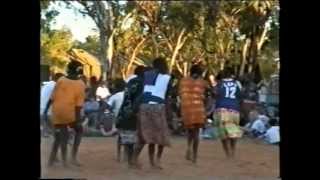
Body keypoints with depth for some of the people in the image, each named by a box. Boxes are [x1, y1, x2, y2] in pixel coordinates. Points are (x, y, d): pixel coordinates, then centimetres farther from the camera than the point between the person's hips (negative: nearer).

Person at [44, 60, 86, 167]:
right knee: (79, 130, 20)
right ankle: (73, 157, 10)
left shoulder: (61, 80, 0)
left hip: (57, 112, 2)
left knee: (61, 136, 12)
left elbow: (52, 97, 0)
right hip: (70, 112, -2)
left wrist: (46, 109, 11)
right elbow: (79, 104, -10)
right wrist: (78, 118, -9)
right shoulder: (81, 84, -5)